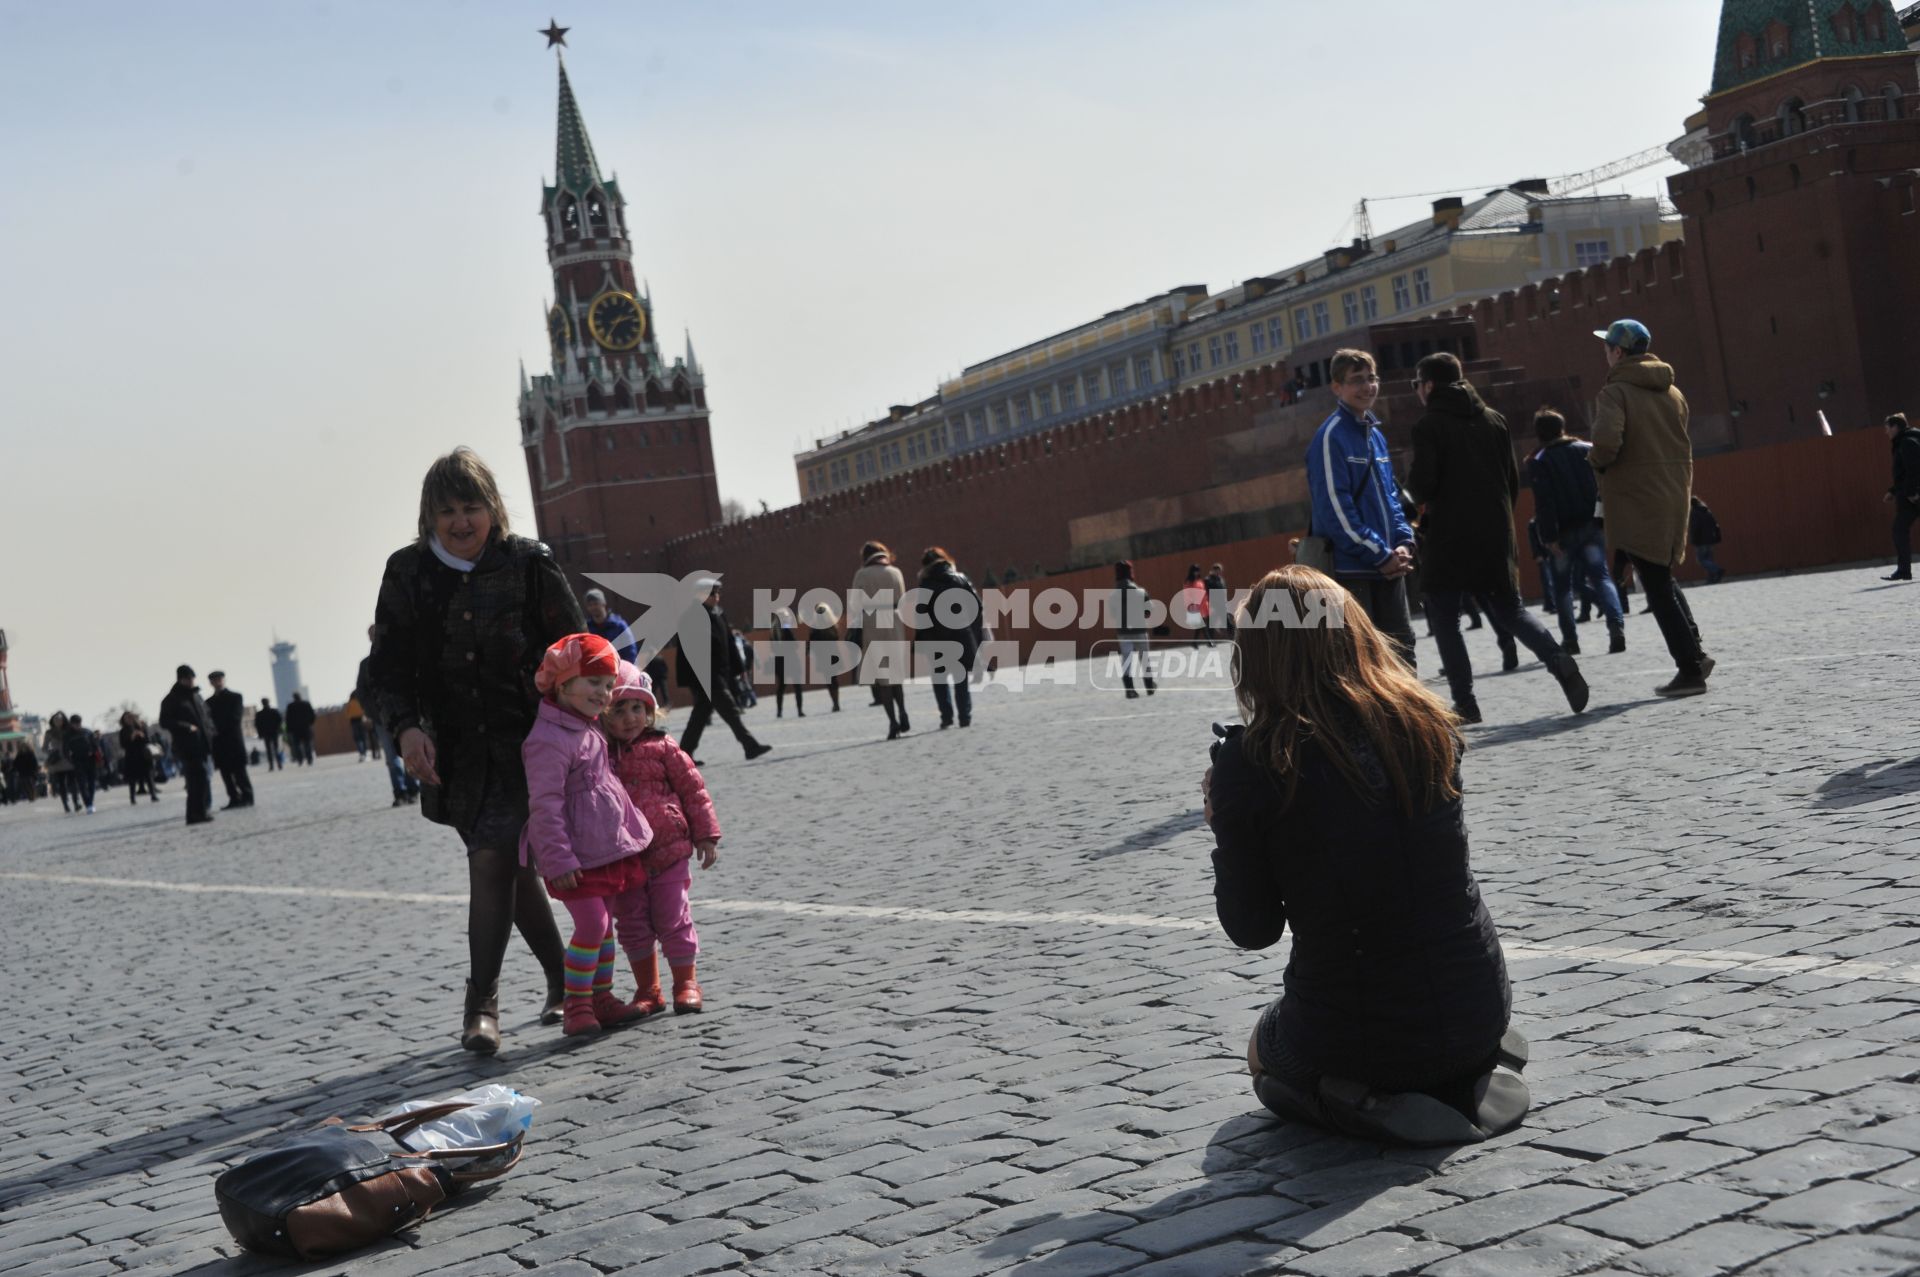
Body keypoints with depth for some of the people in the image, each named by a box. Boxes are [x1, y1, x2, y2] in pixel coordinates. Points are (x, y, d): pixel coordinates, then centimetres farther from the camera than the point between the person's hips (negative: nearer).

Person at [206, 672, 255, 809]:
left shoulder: (235, 697, 5)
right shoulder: (209, 702, 16)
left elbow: (235, 718, -6)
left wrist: (219, 729, -12)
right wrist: (212, 731, -10)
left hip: (233, 739, -4)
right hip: (218, 741, 4)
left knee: (239, 771, -5)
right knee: (226, 772, 2)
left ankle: (247, 797, 0)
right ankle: (234, 799, 4)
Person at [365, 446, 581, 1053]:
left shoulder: (529, 564, -4)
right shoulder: (407, 573, 2)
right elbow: (388, 667, 2)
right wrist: (406, 727, -15)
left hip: (526, 744, -3)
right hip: (456, 753, 3)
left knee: (492, 856, -16)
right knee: (514, 867, 11)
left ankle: (481, 1006, -10)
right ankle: (562, 978, 29)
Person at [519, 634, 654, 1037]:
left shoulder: (586, 731, 13)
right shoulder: (548, 740, -19)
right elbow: (544, 805, -22)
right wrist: (558, 859, -24)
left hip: (607, 847, 10)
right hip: (576, 854, -10)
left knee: (604, 925, 14)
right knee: (591, 924, -11)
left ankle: (601, 998, 24)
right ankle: (576, 1007, 0)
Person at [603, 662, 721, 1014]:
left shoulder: (662, 747, -3)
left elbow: (692, 788, 1)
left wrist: (706, 834, 0)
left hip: (668, 851, -2)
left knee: (673, 920, 2)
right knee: (632, 926, 8)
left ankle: (686, 983, 16)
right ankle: (648, 990, 20)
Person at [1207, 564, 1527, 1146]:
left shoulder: (1250, 761, -15)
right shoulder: (1427, 724, -4)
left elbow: (1253, 930, -7)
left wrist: (1224, 826, 7)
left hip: (1355, 1034, -5)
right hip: (1478, 1008, 6)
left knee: (1262, 1050, 30)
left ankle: (1362, 1103, 4)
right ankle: (1464, 1077, 14)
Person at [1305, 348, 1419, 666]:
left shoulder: (1376, 434, 14)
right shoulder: (1331, 436, -11)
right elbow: (1335, 508, -17)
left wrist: (1403, 542, 2)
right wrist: (1380, 555, -15)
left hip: (1388, 566, 8)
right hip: (1351, 568, -8)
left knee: (1402, 646, 12)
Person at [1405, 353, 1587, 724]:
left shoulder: (1429, 425, -8)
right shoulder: (1494, 419, 11)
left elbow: (1422, 484, -15)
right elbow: (1513, 480, 12)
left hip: (1449, 539, -6)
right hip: (1496, 536, 6)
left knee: (1444, 618, 5)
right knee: (1509, 609, 15)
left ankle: (1465, 703, -2)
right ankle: (1559, 661, -9)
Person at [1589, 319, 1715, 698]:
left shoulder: (1616, 392, -10)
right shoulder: (1672, 392, 13)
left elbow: (1606, 442, -25)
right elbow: (1684, 448, 13)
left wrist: (1597, 461, -6)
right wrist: (1683, 489, 18)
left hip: (1637, 506, -7)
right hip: (1674, 499, 7)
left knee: (1657, 588, -2)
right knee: (1663, 580, 21)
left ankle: (1690, 670, -4)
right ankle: (1693, 653, 12)